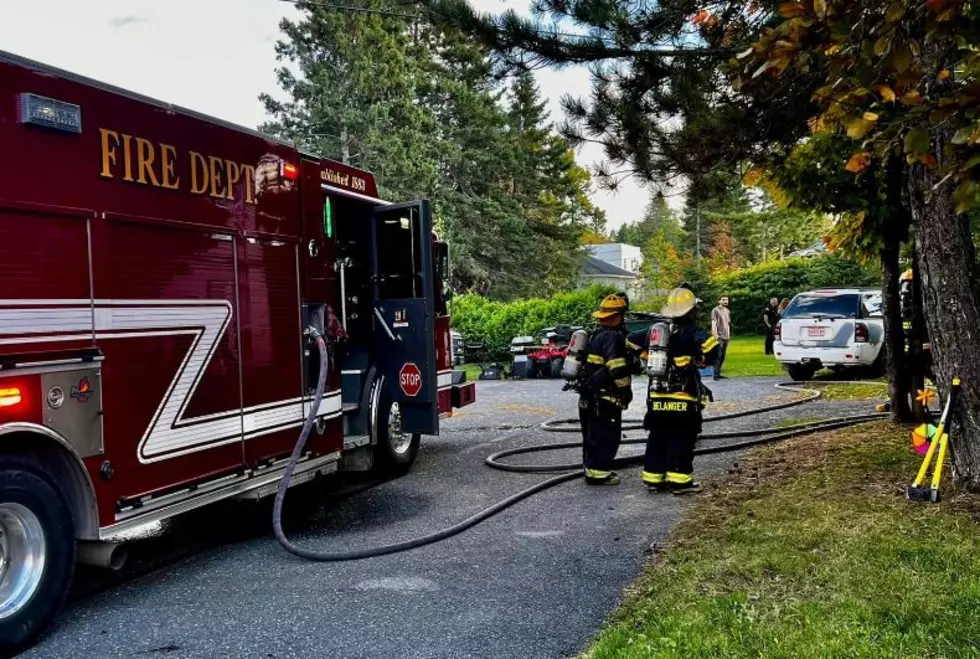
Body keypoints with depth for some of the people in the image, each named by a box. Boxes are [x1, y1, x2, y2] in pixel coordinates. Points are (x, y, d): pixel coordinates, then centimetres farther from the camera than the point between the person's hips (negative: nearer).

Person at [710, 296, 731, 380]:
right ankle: (716, 375, -7)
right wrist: (715, 335, -17)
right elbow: (713, 323, -11)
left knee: (722, 356, 7)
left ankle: (718, 373, 13)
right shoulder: (715, 310, -6)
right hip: (719, 337, -7)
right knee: (718, 356, -9)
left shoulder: (728, 311, 16)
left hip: (726, 337, 7)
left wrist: (729, 335, 17)